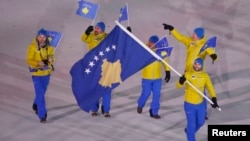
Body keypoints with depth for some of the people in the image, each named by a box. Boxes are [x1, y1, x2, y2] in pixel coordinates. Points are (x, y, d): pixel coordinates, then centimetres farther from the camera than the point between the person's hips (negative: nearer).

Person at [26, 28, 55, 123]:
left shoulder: (49, 47, -5)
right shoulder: (32, 47, -17)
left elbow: (52, 57, 7)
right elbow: (29, 61, -14)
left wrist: (50, 59, -17)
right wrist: (38, 63, -32)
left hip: (46, 73, 5)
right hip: (36, 73, -5)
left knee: (42, 92, 22)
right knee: (40, 94, -11)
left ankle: (36, 106, 50)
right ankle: (42, 115, -6)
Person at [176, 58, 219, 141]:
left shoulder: (205, 76, -4)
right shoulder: (188, 74, -13)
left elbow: (210, 88, -9)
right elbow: (178, 86, -17)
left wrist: (214, 99, -23)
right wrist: (181, 81, -41)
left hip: (201, 104, 4)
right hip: (189, 104, -4)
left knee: (200, 122, 20)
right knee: (191, 123, -3)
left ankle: (189, 131, 49)